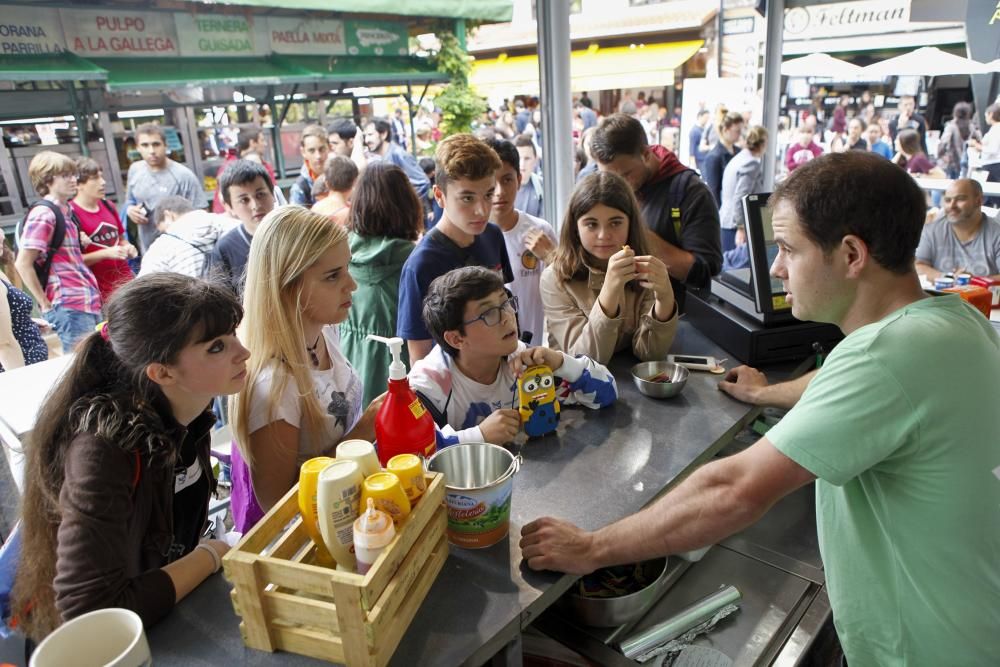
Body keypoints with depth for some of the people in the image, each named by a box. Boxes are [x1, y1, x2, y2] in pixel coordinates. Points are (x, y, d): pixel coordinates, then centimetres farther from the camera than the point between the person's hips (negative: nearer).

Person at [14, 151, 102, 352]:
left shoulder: (66, 210, 14)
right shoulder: (43, 214, -11)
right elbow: (23, 264, -14)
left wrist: (81, 242, 10)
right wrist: (45, 303, -10)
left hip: (89, 302, 8)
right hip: (69, 306, -8)